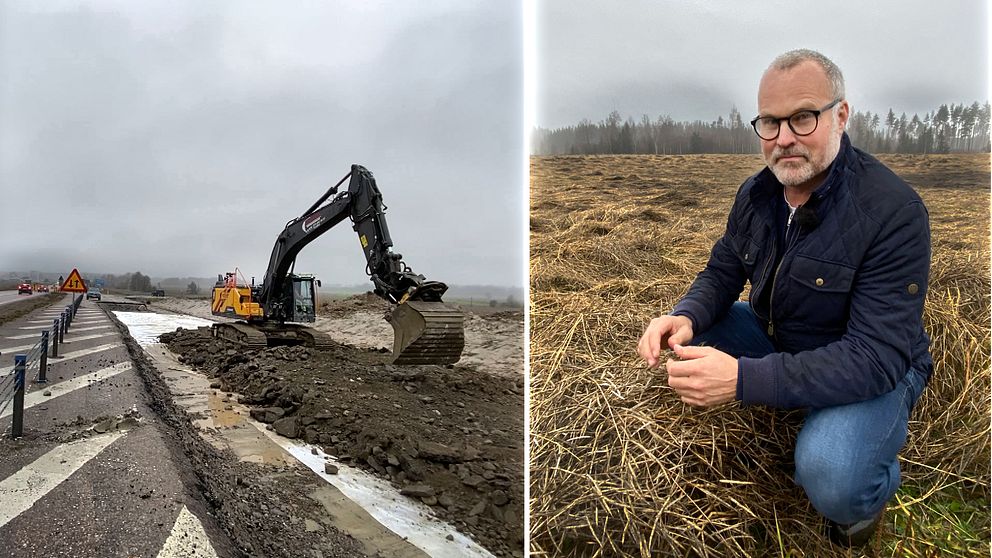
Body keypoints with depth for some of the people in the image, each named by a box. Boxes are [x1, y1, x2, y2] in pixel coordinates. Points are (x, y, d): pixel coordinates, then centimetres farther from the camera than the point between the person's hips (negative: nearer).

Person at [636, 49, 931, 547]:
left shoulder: (893, 212, -27)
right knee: (675, 339, -8)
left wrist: (744, 379, -43)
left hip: (875, 369, -6)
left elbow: (878, 356, -32)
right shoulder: (755, 192, -6)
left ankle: (872, 492, 8)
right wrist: (686, 317, -23)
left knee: (833, 483, -33)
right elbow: (722, 272, 3)